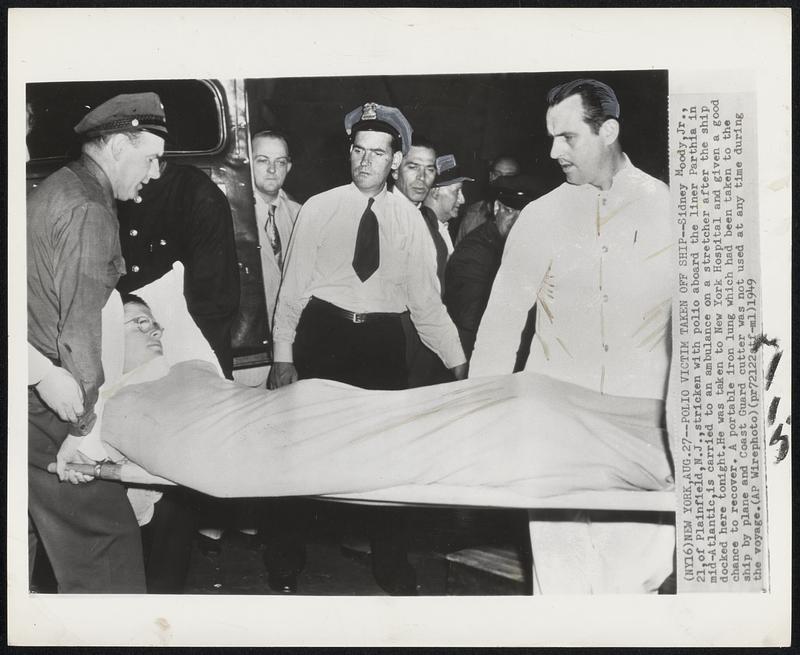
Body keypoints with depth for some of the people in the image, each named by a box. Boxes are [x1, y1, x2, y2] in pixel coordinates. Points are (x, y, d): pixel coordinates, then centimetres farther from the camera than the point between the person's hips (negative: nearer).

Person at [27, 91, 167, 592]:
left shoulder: (57, 190, 16)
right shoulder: (88, 212, -16)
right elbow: (81, 329, -20)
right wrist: (85, 427, -18)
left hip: (42, 395, 10)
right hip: (51, 410, -10)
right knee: (107, 534, -6)